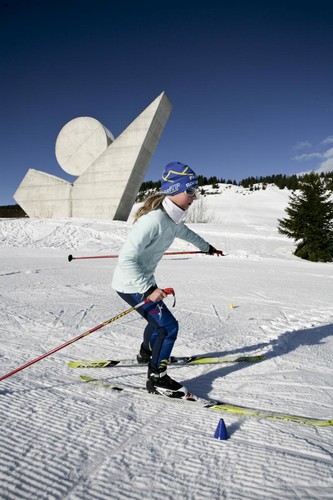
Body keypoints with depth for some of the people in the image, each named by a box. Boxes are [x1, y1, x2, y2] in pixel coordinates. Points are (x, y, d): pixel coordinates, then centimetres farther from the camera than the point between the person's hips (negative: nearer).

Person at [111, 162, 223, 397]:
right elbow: (127, 259, -32)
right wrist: (148, 290, -35)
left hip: (144, 280, 10)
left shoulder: (173, 217, -1)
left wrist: (207, 247, 39)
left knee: (159, 319, 27)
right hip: (131, 284, -10)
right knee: (169, 325, -8)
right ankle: (157, 379, 9)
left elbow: (184, 232, 24)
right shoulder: (154, 219, -30)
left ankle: (146, 354, 54)